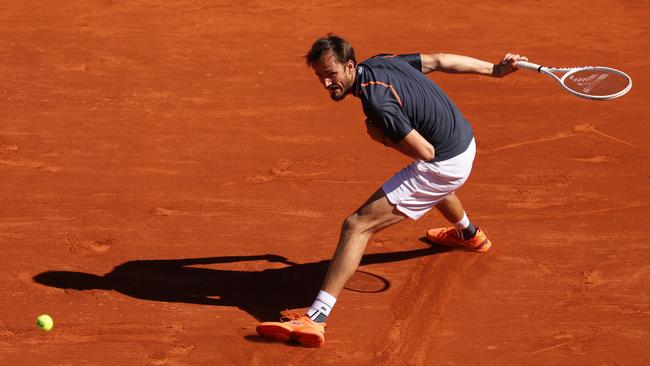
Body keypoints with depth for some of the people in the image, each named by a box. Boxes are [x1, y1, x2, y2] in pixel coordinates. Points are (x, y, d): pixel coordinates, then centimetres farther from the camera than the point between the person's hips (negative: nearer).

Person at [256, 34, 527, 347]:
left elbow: (426, 152, -29)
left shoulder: (378, 102, -31)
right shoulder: (379, 62, -4)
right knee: (434, 187, 47)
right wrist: (494, 69, 10)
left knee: (357, 225, -16)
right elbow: (439, 61, 3)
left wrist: (383, 138, -14)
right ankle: (470, 234, 79)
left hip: (443, 165, -9)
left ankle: (315, 318, -25)